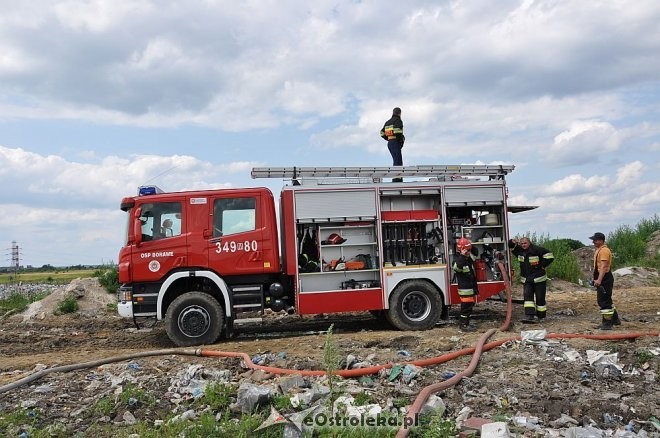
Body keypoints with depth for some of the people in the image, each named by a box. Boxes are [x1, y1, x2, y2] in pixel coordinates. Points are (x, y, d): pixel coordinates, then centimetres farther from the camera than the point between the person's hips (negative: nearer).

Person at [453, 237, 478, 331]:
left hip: (471, 288, 9)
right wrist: (462, 256, -41)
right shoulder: (458, 260, -16)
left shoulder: (469, 259, 13)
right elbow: (456, 267, -40)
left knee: (470, 306, 15)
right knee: (466, 307, -5)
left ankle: (466, 323, 26)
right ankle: (463, 325, 3)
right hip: (465, 289, -9)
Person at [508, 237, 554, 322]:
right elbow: (511, 246, 15)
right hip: (526, 280, 5)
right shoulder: (519, 251, 5)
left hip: (538, 278, -5)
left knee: (540, 297, 5)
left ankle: (541, 315, 18)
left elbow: (549, 256, -15)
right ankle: (529, 315, -16)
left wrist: (542, 266, -12)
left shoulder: (537, 250, -13)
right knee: (527, 296, -9)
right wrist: (513, 242, -8)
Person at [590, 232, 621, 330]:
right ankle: (615, 319, 32)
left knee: (604, 301, -7)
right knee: (604, 300, 19)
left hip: (605, 279, -11)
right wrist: (596, 279, 26)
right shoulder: (598, 250, 17)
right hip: (601, 279, 11)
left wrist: (599, 280, -33)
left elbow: (603, 266, -26)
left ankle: (607, 323, -2)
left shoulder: (604, 250, -17)